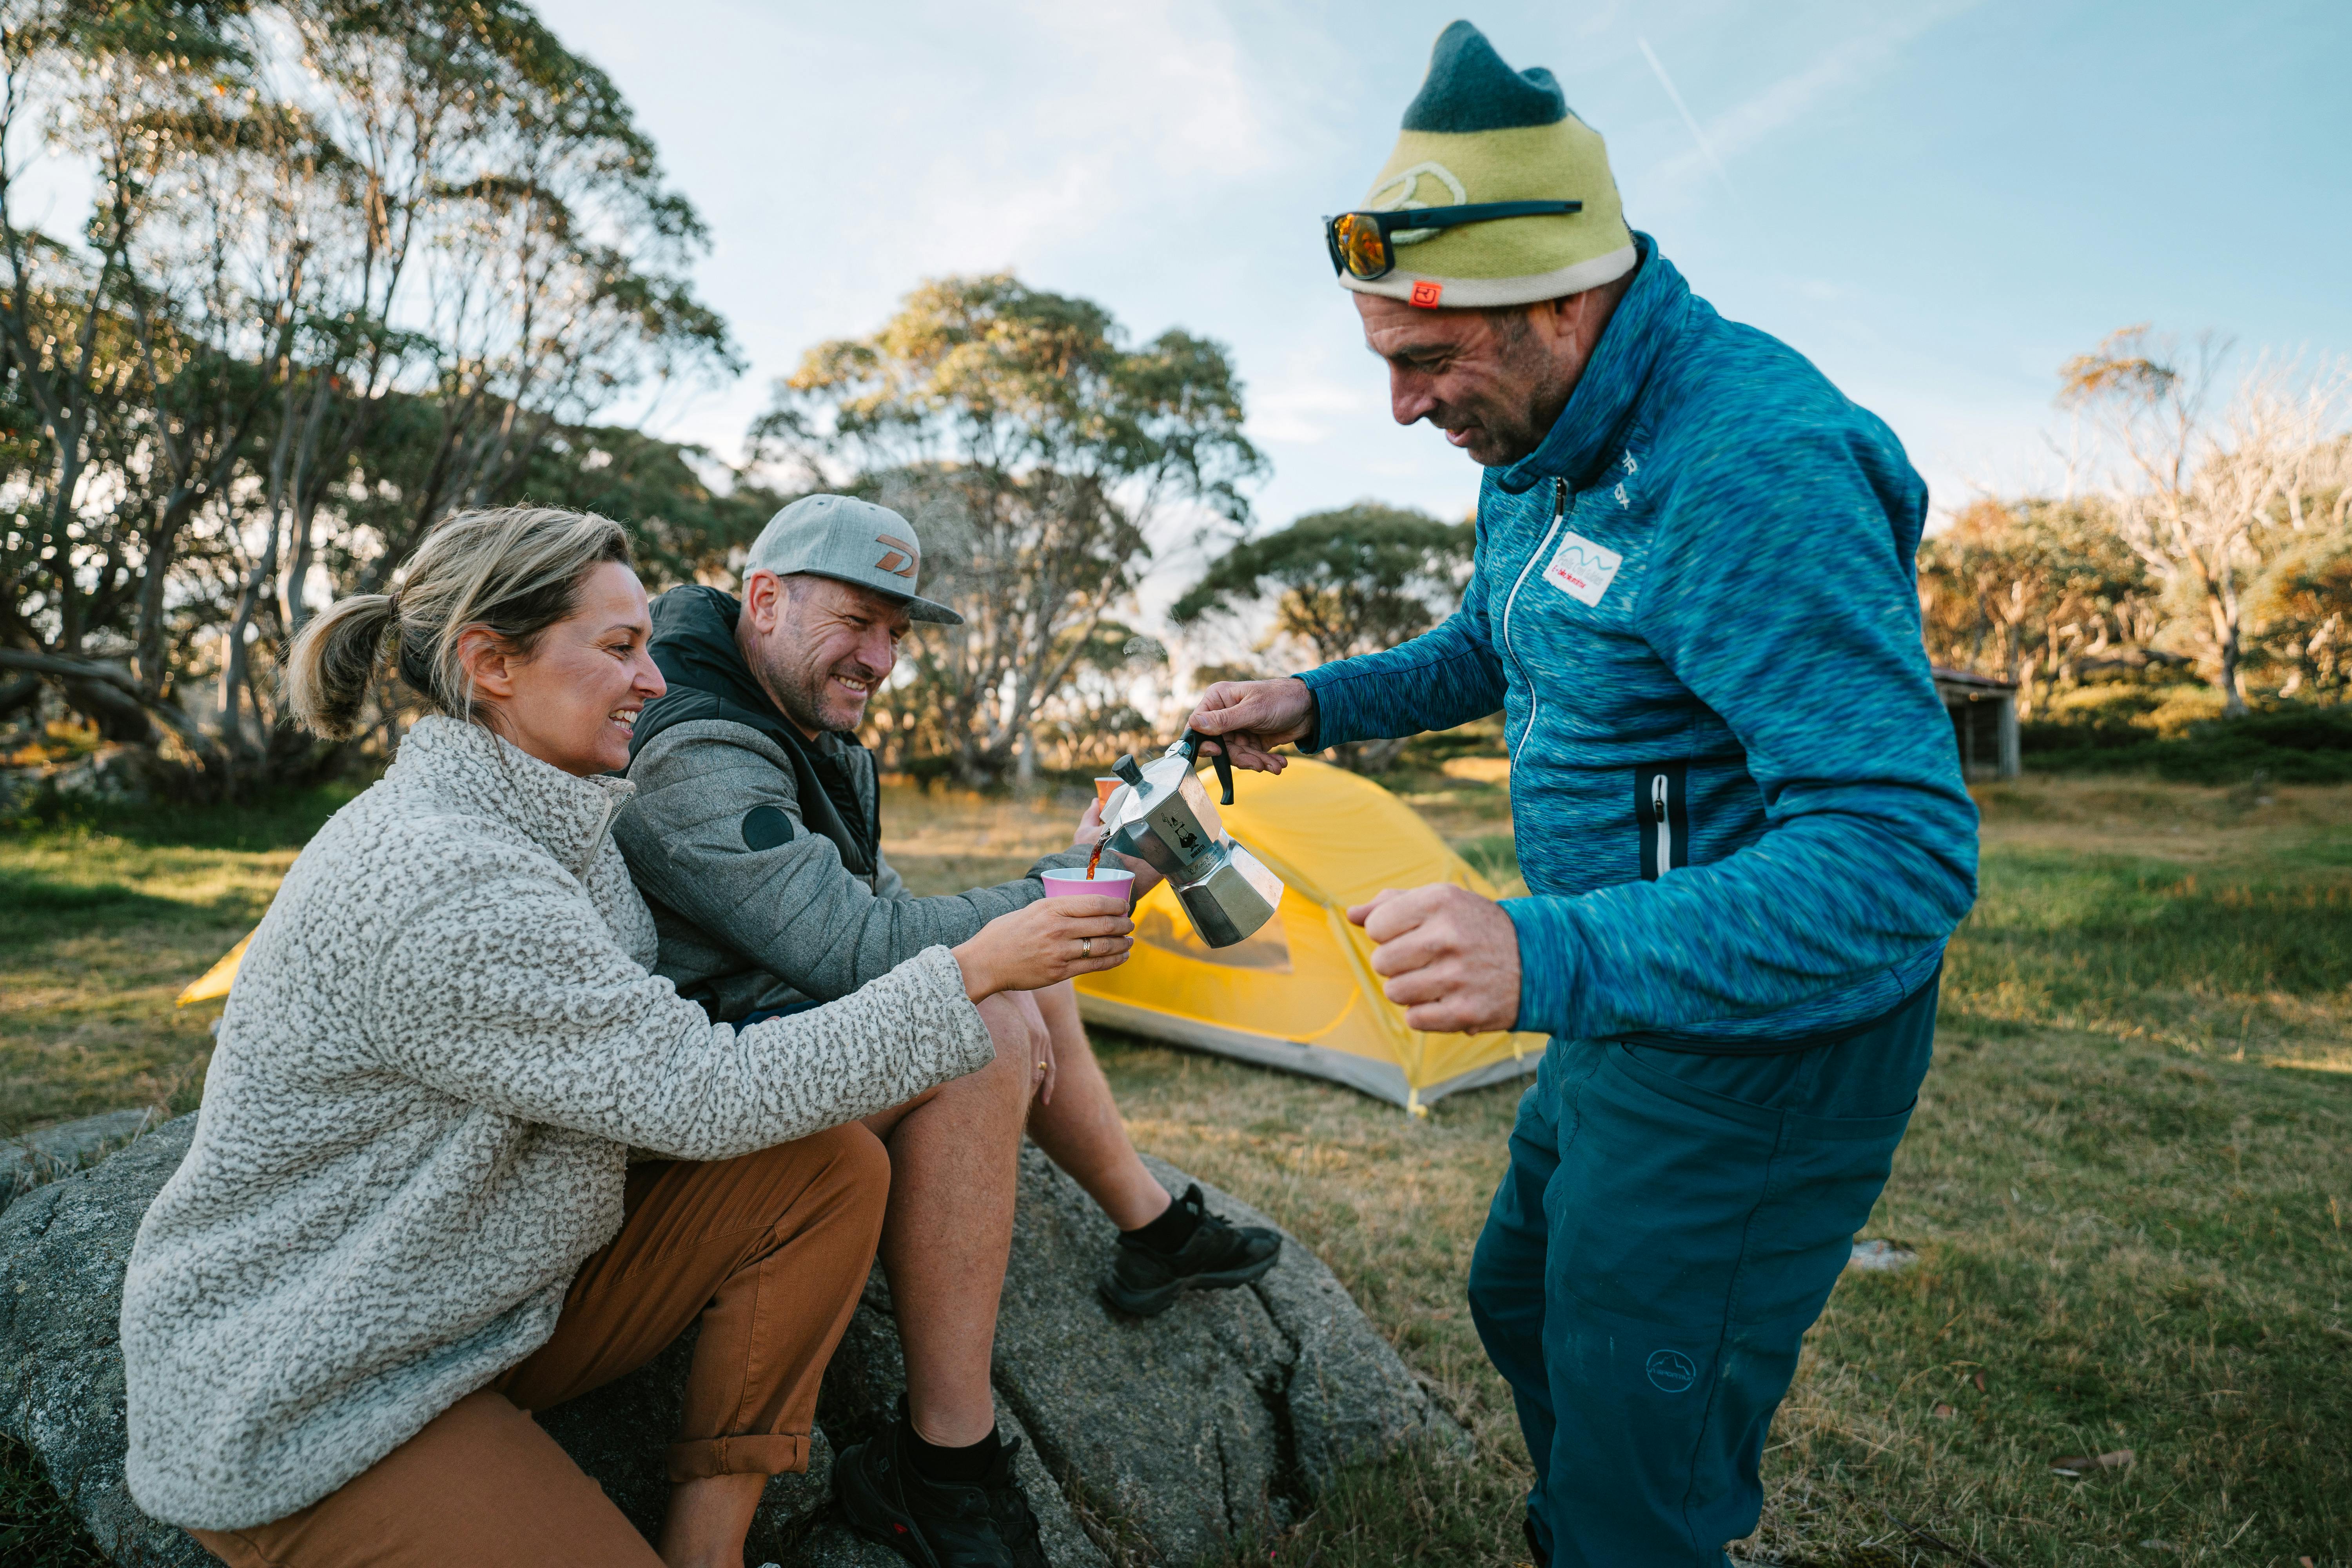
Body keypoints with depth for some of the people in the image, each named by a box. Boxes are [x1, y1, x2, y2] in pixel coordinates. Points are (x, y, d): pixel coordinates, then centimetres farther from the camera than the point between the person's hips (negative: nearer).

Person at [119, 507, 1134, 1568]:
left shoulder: (543, 825, 3)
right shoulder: (435, 883, -28)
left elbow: (648, 1053, 7)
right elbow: (700, 1100, -26)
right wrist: (972, 973, -23)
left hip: (491, 1303, 9)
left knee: (832, 1165, -8)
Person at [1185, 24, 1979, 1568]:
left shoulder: (1758, 470, -29)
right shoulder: (1547, 452, 3)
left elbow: (1904, 852, -32)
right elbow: (1491, 649, 20)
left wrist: (1552, 960, -42)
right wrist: (1320, 703, 3)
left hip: (1755, 1049, -9)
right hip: (1624, 1022, 10)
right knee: (1526, 1301, 27)